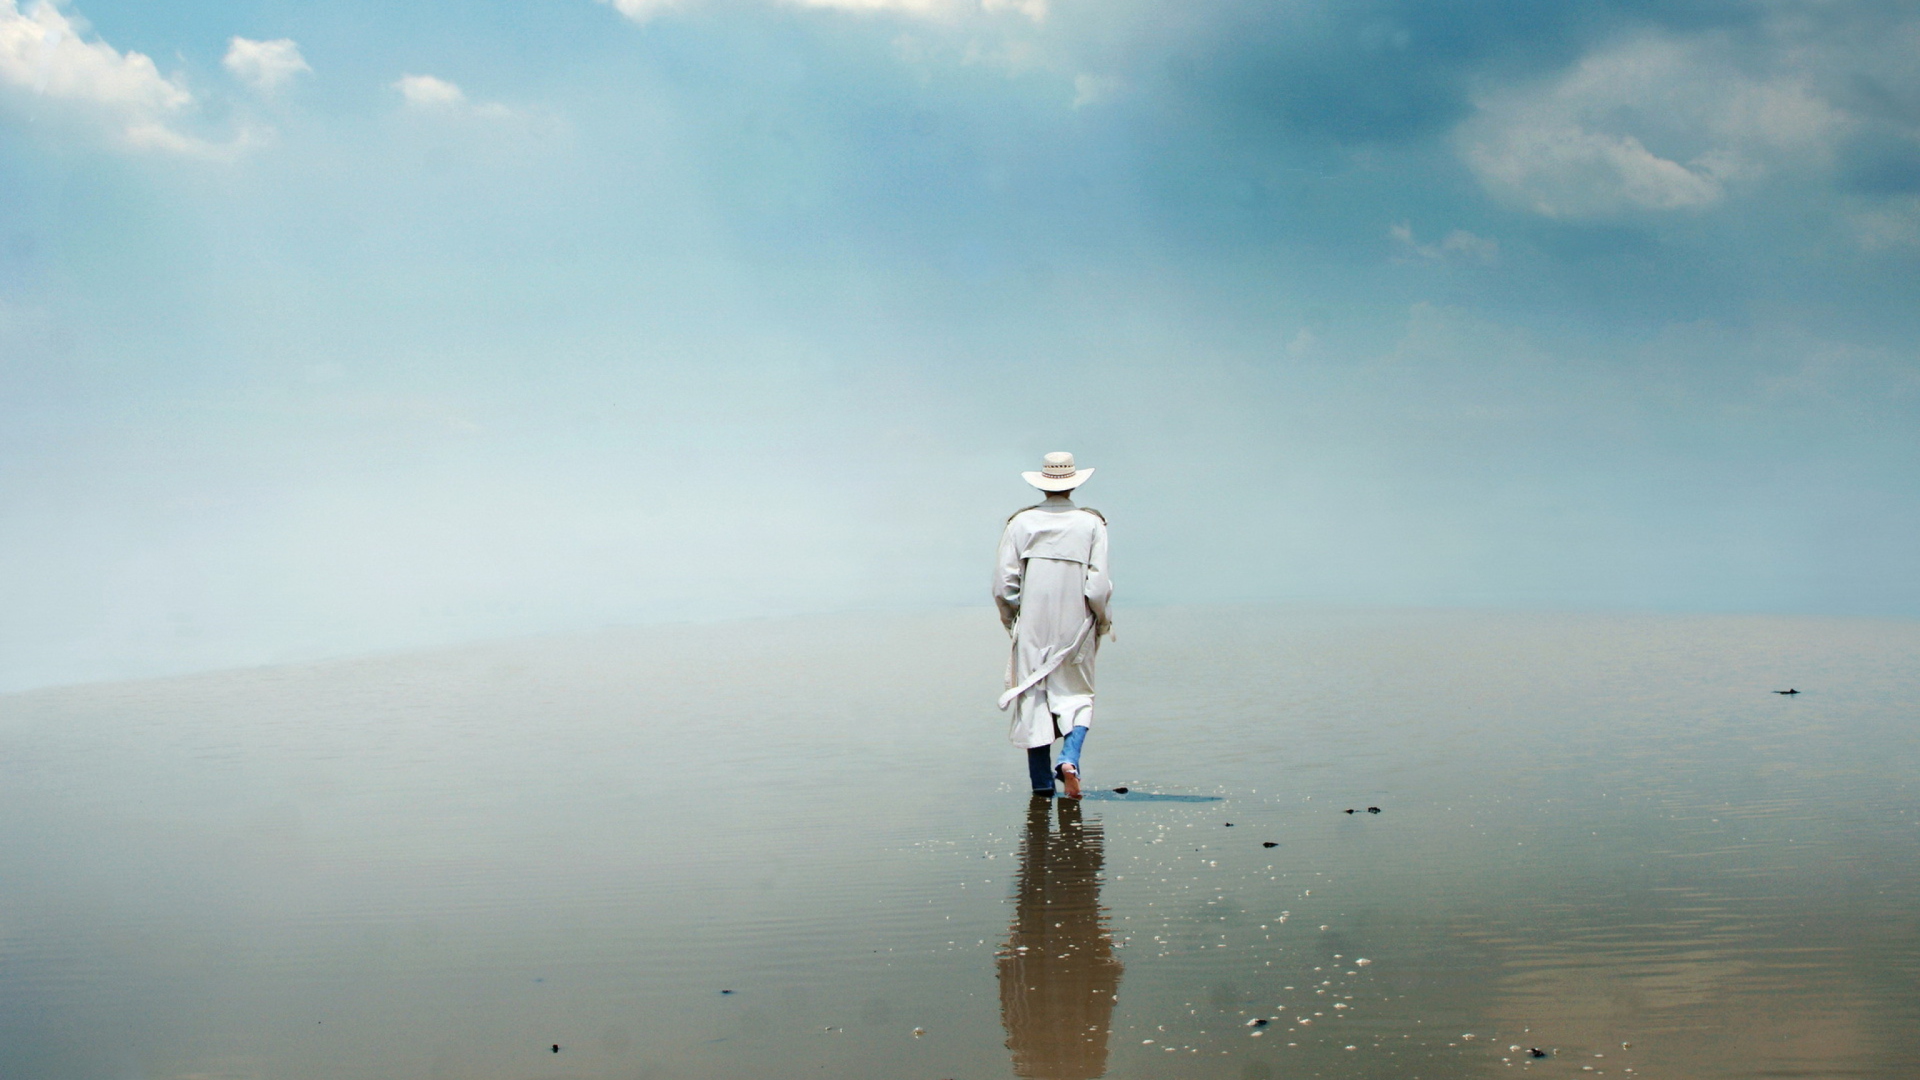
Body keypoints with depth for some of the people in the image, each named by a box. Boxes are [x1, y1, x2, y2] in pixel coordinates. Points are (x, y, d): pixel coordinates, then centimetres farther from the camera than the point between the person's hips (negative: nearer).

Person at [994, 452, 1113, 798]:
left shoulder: (1022, 523, -2)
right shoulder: (1091, 524, -4)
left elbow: (1004, 583, -4)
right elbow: (1098, 586, -9)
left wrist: (1010, 616, 14)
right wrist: (1102, 619, 9)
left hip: (1032, 627, 1)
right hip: (1075, 626, 0)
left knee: (1033, 699, 9)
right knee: (1077, 695, 14)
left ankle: (1042, 782, 10)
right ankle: (1069, 758, -11)